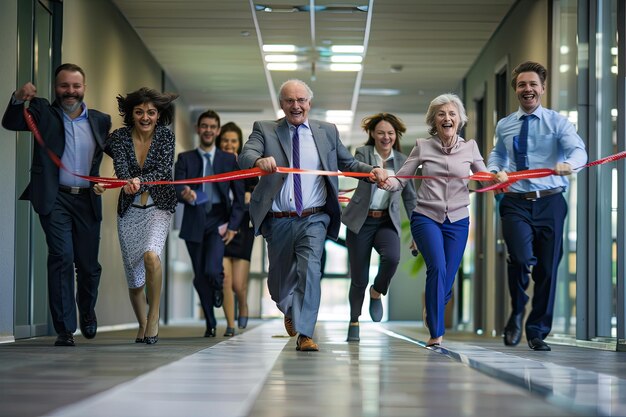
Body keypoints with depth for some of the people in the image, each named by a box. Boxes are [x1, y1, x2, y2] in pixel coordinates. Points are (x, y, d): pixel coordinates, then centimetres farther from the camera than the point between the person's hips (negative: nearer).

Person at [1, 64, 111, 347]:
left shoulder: (100, 121, 9)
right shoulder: (43, 112, 3)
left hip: (87, 201, 3)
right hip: (55, 198, -3)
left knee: (89, 265, 9)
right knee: (62, 257, -13)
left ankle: (87, 312, 39)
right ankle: (65, 329, -7)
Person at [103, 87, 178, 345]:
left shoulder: (166, 136, -6)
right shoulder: (119, 137, -5)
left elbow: (164, 170, -17)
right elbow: (121, 167, -21)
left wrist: (140, 181, -36)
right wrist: (128, 184, -43)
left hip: (158, 207, -2)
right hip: (130, 210, 2)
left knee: (151, 256, -28)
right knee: (134, 277, 6)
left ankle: (154, 317, -13)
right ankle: (142, 325, 28)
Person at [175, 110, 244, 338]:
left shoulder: (229, 159, 5)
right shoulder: (185, 158, 5)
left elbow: (239, 196, 5)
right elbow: (177, 190, -5)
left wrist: (233, 226, -5)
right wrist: (185, 196, -29)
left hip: (218, 221, -2)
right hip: (194, 222, 2)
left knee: (212, 270, -19)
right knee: (200, 277, 6)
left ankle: (218, 286, 19)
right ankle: (210, 324, 23)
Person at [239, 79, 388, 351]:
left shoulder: (327, 132, 9)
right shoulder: (264, 130, 2)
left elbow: (348, 163, 12)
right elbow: (245, 156, -15)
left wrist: (373, 171, -9)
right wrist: (260, 160, -39)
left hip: (314, 220, -1)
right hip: (278, 222, 1)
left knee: (310, 270, -19)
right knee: (279, 278, 14)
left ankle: (305, 334, -17)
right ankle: (290, 311, 47)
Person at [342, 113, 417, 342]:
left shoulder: (402, 161, 5)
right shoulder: (363, 153, -2)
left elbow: (410, 198, 11)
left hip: (387, 222, 1)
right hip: (361, 221, -1)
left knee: (392, 257, -29)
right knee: (359, 278, 1)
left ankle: (376, 292, 2)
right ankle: (354, 322, 24)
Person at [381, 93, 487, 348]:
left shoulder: (469, 147, 5)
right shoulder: (423, 147, 2)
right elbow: (400, 180, 1)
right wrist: (386, 182, -21)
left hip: (457, 221, 2)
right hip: (426, 218, -2)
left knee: (447, 279, 2)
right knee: (438, 268, -21)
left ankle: (433, 319, 33)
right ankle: (436, 333, -12)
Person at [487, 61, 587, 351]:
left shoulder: (557, 122, 1)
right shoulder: (504, 126, 11)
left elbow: (579, 150, -14)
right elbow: (496, 154, 28)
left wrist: (569, 164, -38)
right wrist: (495, 170, 5)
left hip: (550, 203, 0)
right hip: (516, 204, 0)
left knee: (548, 268, 4)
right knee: (521, 257, -23)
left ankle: (538, 332, 20)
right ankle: (516, 314, 3)